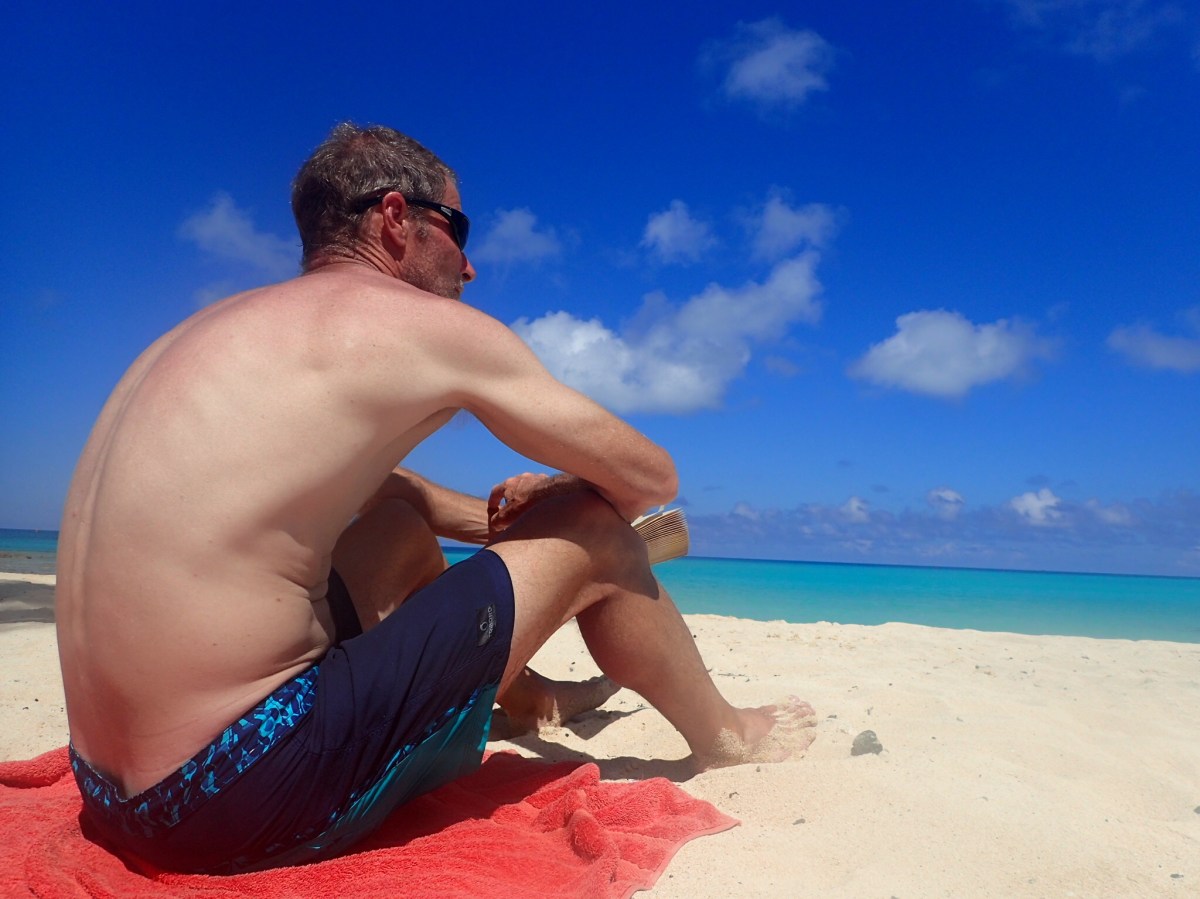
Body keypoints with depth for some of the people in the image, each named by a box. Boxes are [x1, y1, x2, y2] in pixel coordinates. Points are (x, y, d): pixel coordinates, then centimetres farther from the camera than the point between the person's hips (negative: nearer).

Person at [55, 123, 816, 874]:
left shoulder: (228, 327, 15)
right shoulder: (428, 324, -8)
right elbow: (652, 478, 0)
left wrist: (507, 520, 27)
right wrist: (560, 503, 20)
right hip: (246, 787, -9)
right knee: (595, 536, 0)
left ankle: (531, 697, 47)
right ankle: (724, 735, 27)